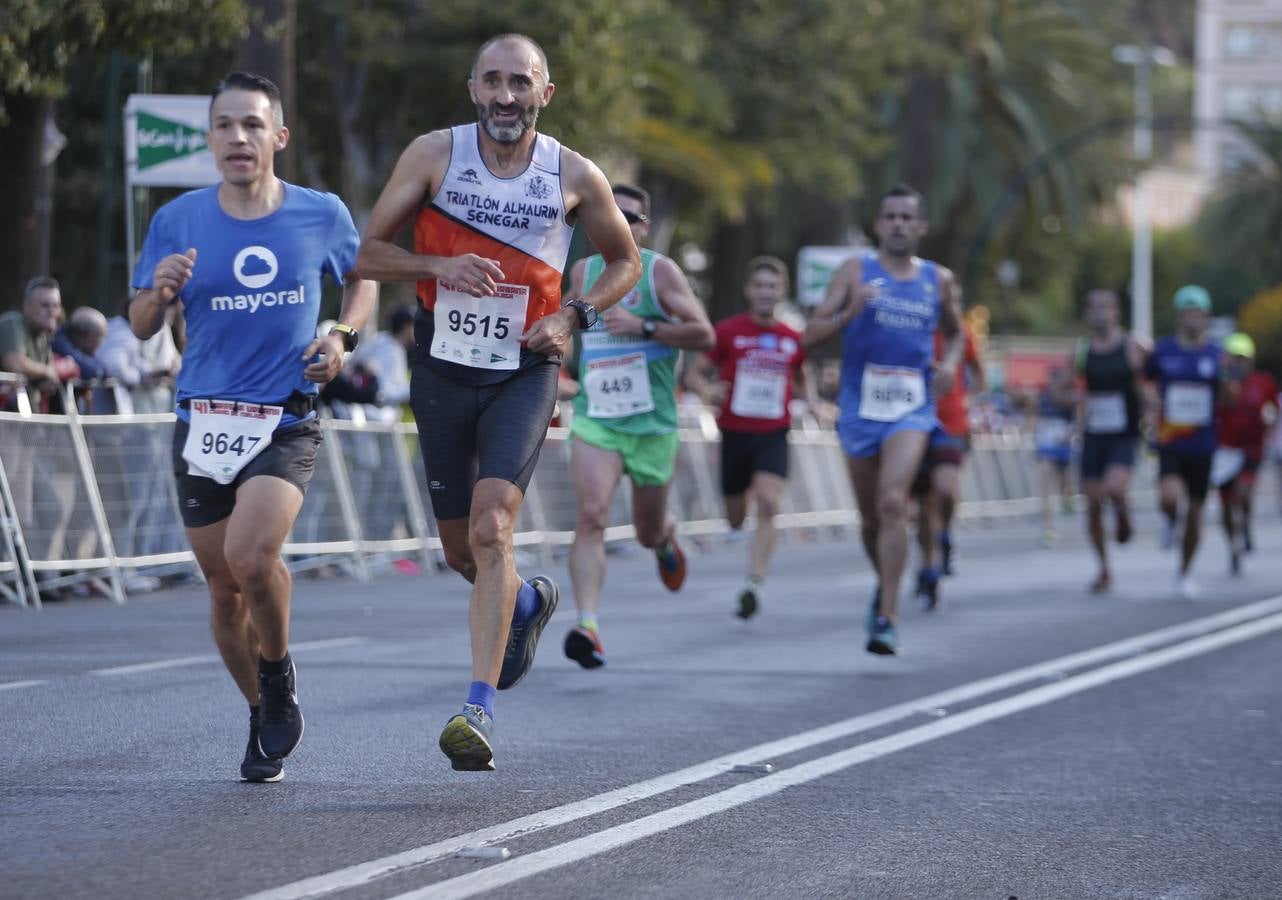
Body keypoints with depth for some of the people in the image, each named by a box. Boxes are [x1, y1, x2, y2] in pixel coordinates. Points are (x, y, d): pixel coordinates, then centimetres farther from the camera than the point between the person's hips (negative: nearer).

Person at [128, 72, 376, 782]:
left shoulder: (322, 215, 0)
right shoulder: (177, 222, 0)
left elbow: (361, 279, 19)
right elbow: (140, 328, 5)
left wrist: (342, 337, 0)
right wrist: (158, 292, -16)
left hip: (285, 423, -2)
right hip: (202, 424, 2)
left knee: (251, 557, -25)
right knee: (224, 588, 8)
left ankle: (280, 674, 4)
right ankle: (264, 719, 31)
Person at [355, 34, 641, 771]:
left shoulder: (575, 177, -3)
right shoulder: (435, 155, -4)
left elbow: (626, 260, 11)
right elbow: (368, 252, -1)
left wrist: (575, 316, -7)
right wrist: (439, 266, -20)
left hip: (525, 372, -2)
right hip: (444, 370, 2)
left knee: (492, 528, -20)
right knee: (460, 548, 13)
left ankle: (480, 709, -21)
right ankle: (528, 602, 48)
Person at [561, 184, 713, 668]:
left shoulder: (660, 272, -5)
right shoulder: (583, 271, 8)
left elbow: (703, 334, -12)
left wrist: (643, 326, -20)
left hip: (652, 423, -1)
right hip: (594, 419, 1)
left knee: (649, 532, 13)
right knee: (591, 516, -21)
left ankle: (666, 540, 53)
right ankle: (587, 625, -29)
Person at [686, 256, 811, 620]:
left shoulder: (793, 340, 5)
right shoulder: (728, 331, -3)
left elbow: (801, 377, 23)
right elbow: (694, 374, 2)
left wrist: (810, 399, 2)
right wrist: (707, 390, -20)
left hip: (774, 436, 0)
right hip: (734, 434, 0)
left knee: (768, 506, -22)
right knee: (736, 519, 10)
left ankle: (754, 585, -23)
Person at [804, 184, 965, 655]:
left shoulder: (939, 280, 8)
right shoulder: (856, 271, 2)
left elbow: (954, 333, 25)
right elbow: (812, 333, -4)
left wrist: (950, 363, 4)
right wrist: (850, 312, -22)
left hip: (911, 408, -1)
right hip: (860, 406, 1)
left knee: (893, 502, -21)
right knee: (870, 516, 11)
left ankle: (887, 618, -21)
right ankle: (885, 585, 41)